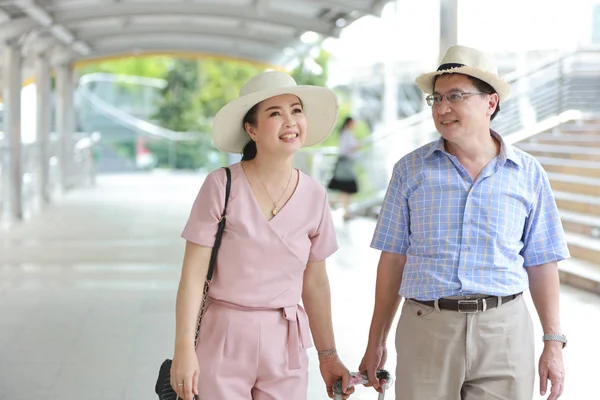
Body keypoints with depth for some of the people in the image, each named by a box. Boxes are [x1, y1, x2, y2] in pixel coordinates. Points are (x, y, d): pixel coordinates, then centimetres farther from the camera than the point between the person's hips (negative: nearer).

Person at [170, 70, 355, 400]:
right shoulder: (222, 186, -9)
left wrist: (328, 356, 12)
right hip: (222, 340, -3)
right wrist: (184, 349, -13)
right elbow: (193, 274, -9)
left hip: (285, 347, 3)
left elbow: (315, 283, 9)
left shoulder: (314, 196, 2)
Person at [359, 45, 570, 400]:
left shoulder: (528, 174, 4)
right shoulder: (410, 170, 4)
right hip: (426, 330, 0)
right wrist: (376, 342, 4)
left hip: (504, 330, 0)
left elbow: (542, 264, 6)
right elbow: (394, 259, 5)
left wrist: (554, 344, 2)